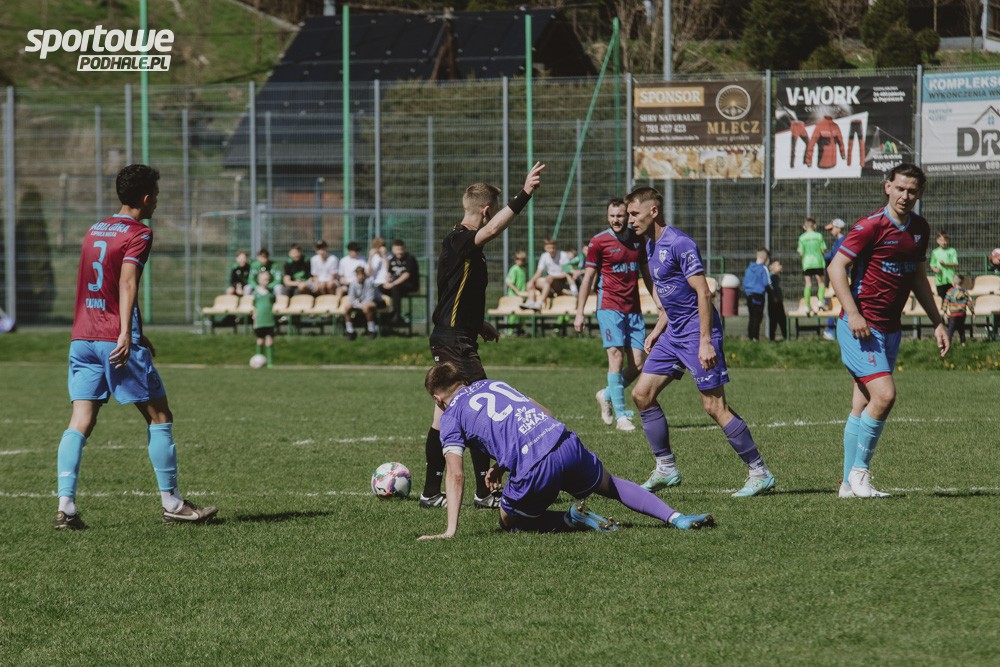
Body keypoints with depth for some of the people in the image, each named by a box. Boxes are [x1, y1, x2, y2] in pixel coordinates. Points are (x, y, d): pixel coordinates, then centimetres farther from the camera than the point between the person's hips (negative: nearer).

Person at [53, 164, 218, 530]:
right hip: (116, 340, -7)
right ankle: (171, 503, 8)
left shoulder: (93, 231, 19)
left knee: (80, 421, -1)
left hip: (82, 337, 7)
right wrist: (126, 334, -28)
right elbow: (126, 283, -19)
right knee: (159, 416, 4)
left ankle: (65, 505, -14)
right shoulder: (138, 234, -5)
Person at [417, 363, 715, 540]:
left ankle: (572, 519, -1)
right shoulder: (492, 384, 27)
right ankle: (675, 517, 11)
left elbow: (456, 475, -1)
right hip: (566, 442, 5)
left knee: (510, 521, 22)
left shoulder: (451, 418, 10)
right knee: (612, 485, 29)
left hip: (534, 471, -5)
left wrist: (451, 531, -2)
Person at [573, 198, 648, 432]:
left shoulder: (638, 240, 10)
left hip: (633, 309, 5)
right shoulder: (599, 242, -3)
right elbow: (587, 278, 0)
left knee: (638, 364, -1)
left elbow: (646, 273, 21)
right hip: (609, 306, -5)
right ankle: (620, 415, -11)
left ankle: (607, 395, 24)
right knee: (617, 357, -14)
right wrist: (579, 312, -4)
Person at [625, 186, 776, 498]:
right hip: (674, 333, 10)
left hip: (697, 332, -10)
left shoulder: (679, 244, -16)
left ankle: (760, 473, -3)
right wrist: (657, 330, 18)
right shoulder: (651, 246, 13)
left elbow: (703, 292, -20)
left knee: (714, 406, -11)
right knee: (641, 393, 7)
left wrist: (705, 341, -23)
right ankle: (666, 468, 14)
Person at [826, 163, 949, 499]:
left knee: (863, 405, 9)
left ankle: (850, 483, 12)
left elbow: (919, 277, 24)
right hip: (861, 327, -7)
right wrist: (853, 313, -22)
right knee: (884, 395, -18)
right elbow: (836, 267, -13)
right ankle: (858, 470, -6)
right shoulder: (871, 226, -12)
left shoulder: (919, 229, 11)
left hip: (890, 329, 7)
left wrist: (937, 322, 21)